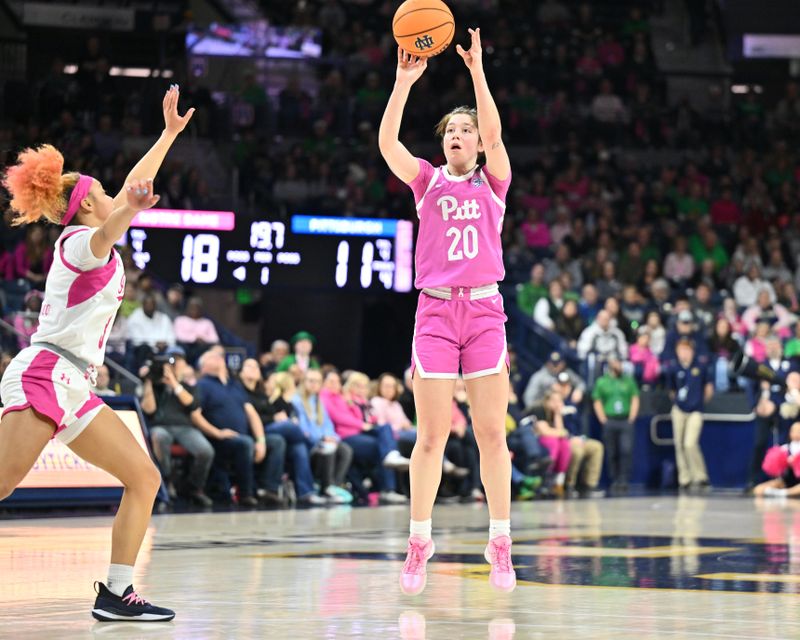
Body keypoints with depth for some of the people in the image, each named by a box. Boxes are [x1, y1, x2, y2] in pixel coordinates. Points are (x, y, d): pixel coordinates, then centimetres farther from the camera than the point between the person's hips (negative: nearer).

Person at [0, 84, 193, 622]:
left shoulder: (101, 243, 22)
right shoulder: (83, 239, -4)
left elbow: (133, 186, 37)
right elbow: (106, 233, -31)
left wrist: (171, 132, 42)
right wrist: (129, 209, -53)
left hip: (73, 388, 9)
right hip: (44, 374, -9)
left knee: (144, 478, 1)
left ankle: (115, 593, -2)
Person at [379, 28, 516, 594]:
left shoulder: (493, 182, 8)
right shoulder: (428, 181, 9)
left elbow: (494, 132, -11)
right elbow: (387, 143, -7)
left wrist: (477, 71, -16)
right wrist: (405, 80, -14)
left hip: (484, 310, 0)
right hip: (435, 310, 0)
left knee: (492, 434, -1)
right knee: (431, 435, -1)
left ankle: (500, 546, 3)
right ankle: (419, 543, 4)